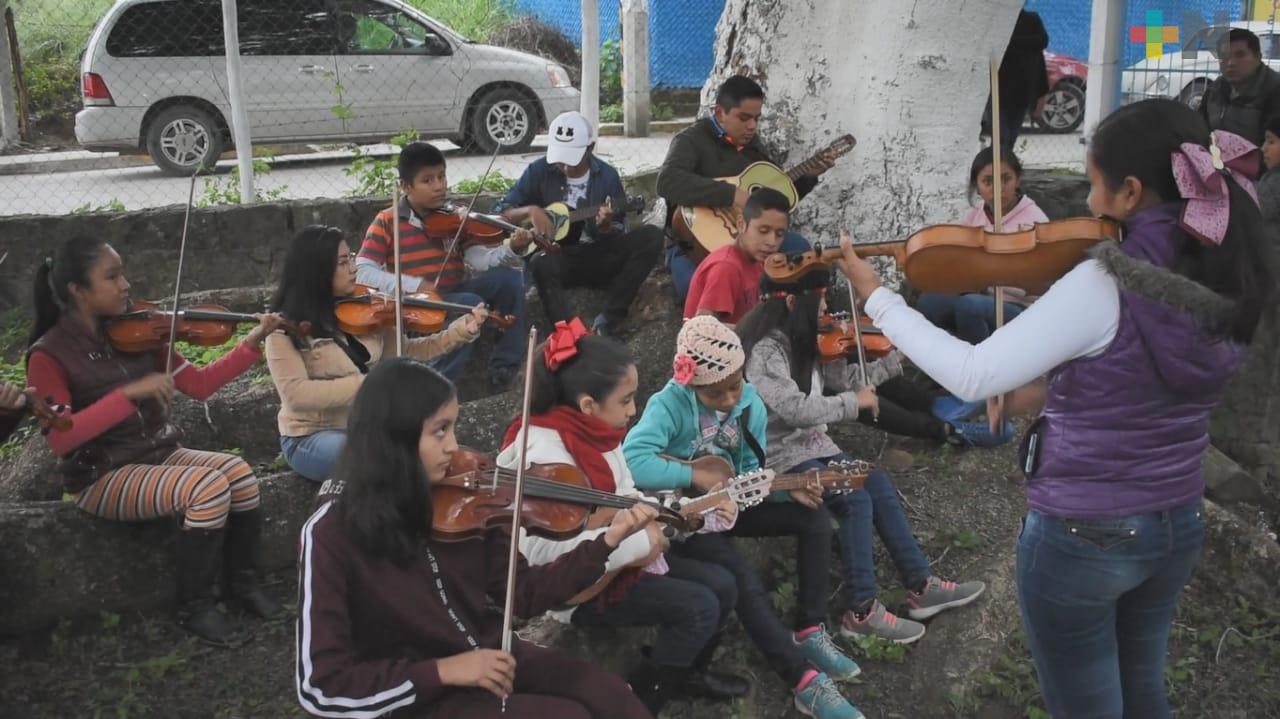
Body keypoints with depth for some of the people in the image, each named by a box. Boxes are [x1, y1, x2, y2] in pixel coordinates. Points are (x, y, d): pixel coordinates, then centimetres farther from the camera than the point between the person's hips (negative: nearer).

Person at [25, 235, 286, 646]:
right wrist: (130, 393, -33)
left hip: (158, 455, 6)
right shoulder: (49, 356, -12)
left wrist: (253, 342, -7)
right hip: (102, 477, -6)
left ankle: (243, 582, 2)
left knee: (238, 472, -20)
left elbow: (199, 385, 2)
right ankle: (194, 608, -10)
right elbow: (60, 438, -25)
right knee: (209, 487, -28)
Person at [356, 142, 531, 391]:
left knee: (508, 277, -17)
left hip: (455, 294, 5)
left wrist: (511, 250, -26)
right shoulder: (387, 222, -3)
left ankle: (503, 368, -6)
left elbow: (480, 259, -5)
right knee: (472, 304, -32)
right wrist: (414, 285, -23)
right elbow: (362, 272, -12)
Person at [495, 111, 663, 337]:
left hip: (597, 258, 2)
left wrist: (605, 227, -22)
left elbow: (617, 237, 2)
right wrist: (530, 210, -22)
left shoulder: (607, 176, 1)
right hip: (556, 257, -2)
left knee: (651, 236, -21)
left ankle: (609, 318, -24)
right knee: (541, 262, -39)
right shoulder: (539, 171, -3)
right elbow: (501, 213, -1)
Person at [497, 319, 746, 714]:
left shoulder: (600, 434, 1)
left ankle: (689, 673, 30)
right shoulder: (547, 454, -27)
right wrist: (637, 543, -30)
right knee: (698, 608, -18)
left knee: (722, 585, 5)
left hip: (620, 557, 9)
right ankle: (634, 705, -1)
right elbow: (539, 550, -37)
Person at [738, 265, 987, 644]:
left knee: (878, 484, 1)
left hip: (813, 445, 10)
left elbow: (846, 379, 12)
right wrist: (853, 403, -22)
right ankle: (861, 611, -16)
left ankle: (921, 585, 8)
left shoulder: (803, 343, 8)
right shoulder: (765, 350, -21)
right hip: (781, 455, -9)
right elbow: (793, 409, -31)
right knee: (856, 501, -22)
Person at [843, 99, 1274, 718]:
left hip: (1081, 538, -6)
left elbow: (973, 376, -23)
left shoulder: (1102, 286, -26)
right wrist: (1054, 388, 5)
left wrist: (877, 298, -14)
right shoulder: (1225, 285, -4)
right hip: (1179, 528, 7)